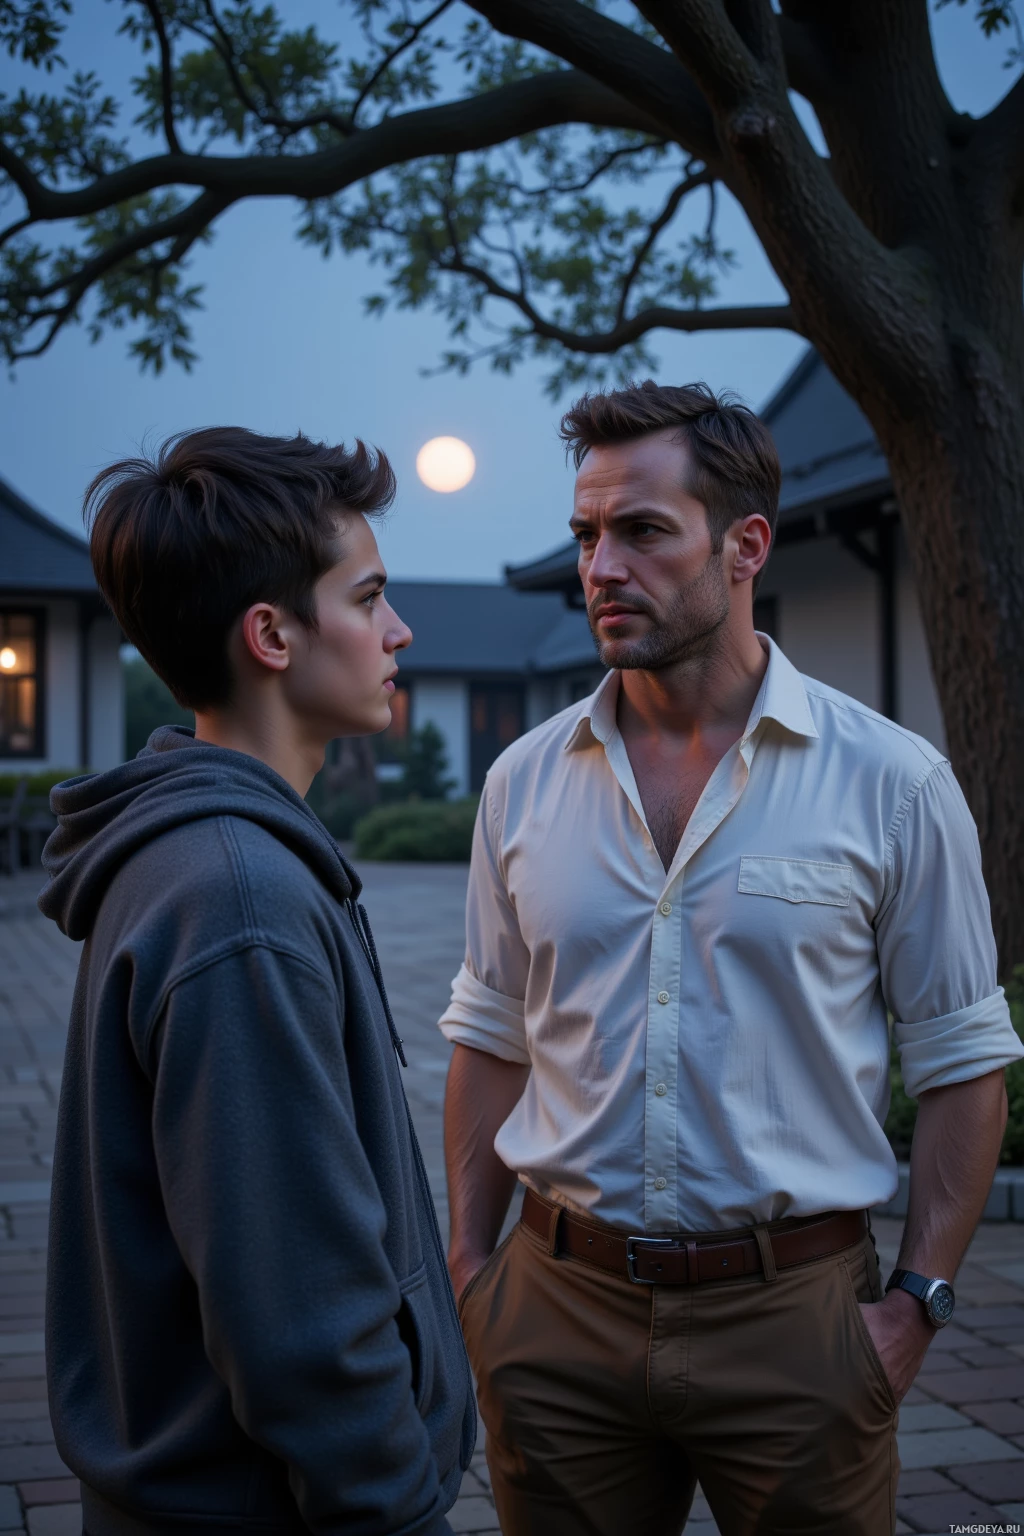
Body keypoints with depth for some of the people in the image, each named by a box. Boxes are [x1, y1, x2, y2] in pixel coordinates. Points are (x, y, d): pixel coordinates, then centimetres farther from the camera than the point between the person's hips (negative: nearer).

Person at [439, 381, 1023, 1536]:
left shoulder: (889, 781, -6)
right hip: (562, 1303, 3)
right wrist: (468, 1265, 4)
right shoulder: (525, 781, 3)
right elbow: (493, 1039, 9)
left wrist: (917, 1300, -7)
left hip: (793, 1310, -2)